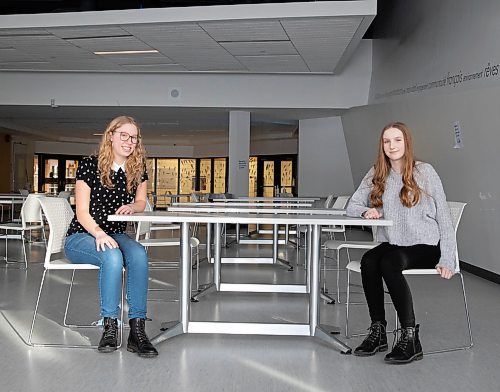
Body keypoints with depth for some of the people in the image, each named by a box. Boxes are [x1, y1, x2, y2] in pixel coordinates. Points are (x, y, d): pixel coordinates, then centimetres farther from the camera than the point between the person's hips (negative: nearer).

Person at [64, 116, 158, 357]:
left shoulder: (138, 170, 6)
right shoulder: (89, 166, -7)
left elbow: (141, 202, 20)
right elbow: (82, 212, -11)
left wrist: (132, 207, -6)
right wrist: (98, 233, -30)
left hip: (115, 236, 4)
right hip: (81, 237, -3)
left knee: (138, 254, -31)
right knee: (112, 256, -37)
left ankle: (137, 330, -33)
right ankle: (109, 326, -26)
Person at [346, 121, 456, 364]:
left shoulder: (424, 172, -1)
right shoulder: (376, 174, 10)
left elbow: (443, 216, -2)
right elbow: (352, 205, 10)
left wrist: (447, 259, -8)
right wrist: (366, 211, -15)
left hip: (425, 246, -4)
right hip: (392, 244, 4)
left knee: (388, 263, -32)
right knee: (368, 260, -28)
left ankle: (410, 337, -25)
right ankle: (378, 331, -18)